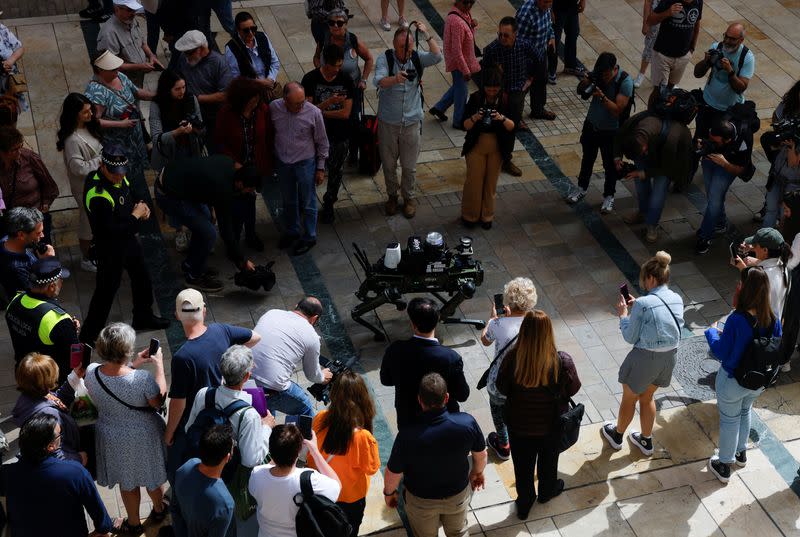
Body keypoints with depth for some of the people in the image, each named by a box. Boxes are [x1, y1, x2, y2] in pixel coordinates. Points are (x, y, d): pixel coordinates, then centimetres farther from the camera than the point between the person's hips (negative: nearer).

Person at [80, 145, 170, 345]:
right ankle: (88, 337, 14)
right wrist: (135, 216, -21)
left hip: (128, 238, 9)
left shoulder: (119, 177, -5)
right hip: (110, 248, -9)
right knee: (106, 289, 0)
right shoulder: (98, 195, -33)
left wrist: (141, 206, -5)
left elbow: (130, 194, 17)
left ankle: (143, 317, 47)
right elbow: (110, 231, -32)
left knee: (141, 276, 24)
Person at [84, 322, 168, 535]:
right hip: (144, 436, -2)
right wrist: (159, 365, -10)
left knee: (127, 482, 29)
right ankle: (158, 510, 56)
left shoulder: (91, 372, -25)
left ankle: (134, 523, 50)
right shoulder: (142, 379, -36)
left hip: (112, 437, 3)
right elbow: (159, 401, -15)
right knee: (152, 477, 28)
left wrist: (133, 364, 1)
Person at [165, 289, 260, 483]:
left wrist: (169, 432, -8)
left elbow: (178, 402, -23)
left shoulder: (182, 357, -32)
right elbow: (255, 337, 3)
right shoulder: (220, 331, -16)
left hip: (190, 425, -6)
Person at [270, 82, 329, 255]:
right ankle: (291, 231, 42)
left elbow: (322, 143, -8)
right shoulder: (274, 108, -13)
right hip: (282, 163, 3)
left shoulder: (314, 113, -20)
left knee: (308, 203, 10)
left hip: (305, 163, -3)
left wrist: (321, 168, -5)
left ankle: (309, 237, 28)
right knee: (288, 201, 21)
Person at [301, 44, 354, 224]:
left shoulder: (346, 80, -9)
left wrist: (320, 111, -16)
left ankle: (328, 205, 37)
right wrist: (329, 102, -31)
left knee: (335, 173, 16)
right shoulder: (310, 79, -13)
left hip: (340, 137, 2)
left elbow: (345, 113, -12)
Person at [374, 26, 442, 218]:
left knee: (409, 166, 11)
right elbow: (378, 81, -30)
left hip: (411, 122, 1)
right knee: (389, 164, 15)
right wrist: (395, 79, -50)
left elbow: (437, 57, -23)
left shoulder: (417, 58, -5)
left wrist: (427, 36, -32)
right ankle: (392, 195, 37)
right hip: (388, 122, -1)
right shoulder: (385, 59, -13)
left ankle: (409, 197, 32)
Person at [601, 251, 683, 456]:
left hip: (645, 358, -6)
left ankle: (617, 435, 43)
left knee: (629, 398, 20)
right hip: (670, 356, 6)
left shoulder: (643, 304, -24)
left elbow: (630, 337, -15)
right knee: (647, 397, 28)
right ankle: (646, 441, 43)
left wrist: (624, 314, -1)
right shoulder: (677, 299, -5)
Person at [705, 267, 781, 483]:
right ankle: (741, 453, 51)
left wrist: (712, 333, -4)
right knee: (745, 412, 31)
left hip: (733, 381, -5)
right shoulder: (773, 318, -16)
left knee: (730, 420, 16)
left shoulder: (737, 320, -32)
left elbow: (721, 353, -23)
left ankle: (724, 466, 33)